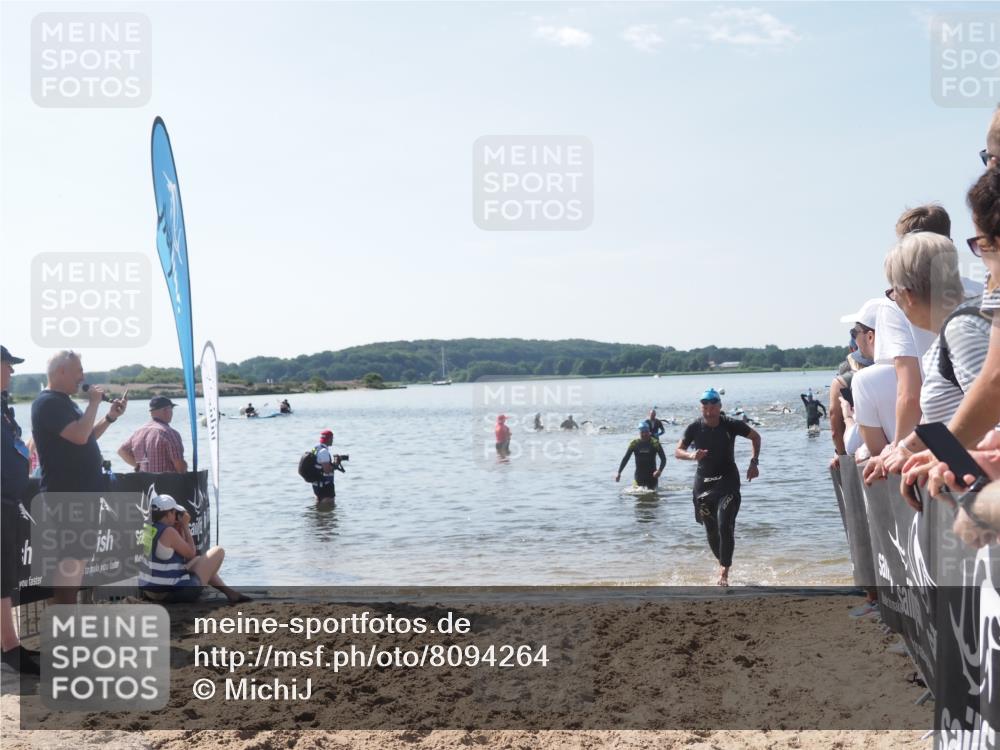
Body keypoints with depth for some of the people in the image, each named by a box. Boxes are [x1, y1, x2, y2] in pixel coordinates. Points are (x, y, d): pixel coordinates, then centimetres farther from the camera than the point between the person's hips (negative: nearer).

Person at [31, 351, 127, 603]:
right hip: (66, 495, -10)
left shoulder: (64, 402, 17)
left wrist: (111, 417, 10)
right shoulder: (48, 403, -15)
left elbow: (87, 436, 23)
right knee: (69, 557, -8)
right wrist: (94, 403, -14)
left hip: (81, 492, 10)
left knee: (79, 555, 14)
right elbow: (80, 435, -26)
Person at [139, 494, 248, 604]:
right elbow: (191, 553, -7)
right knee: (219, 552, 2)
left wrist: (180, 527, 7)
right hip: (173, 593, -9)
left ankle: (229, 592, 35)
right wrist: (185, 526, -3)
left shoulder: (147, 529, 4)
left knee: (199, 559, 34)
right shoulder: (168, 532, -21)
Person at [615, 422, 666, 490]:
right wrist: (619, 473, -7)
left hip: (652, 475, -1)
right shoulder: (634, 443, -4)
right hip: (639, 475, 1)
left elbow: (663, 459, -8)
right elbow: (625, 459, 0)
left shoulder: (655, 443, -8)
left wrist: (660, 471, -24)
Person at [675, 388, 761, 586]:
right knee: (711, 531, 8)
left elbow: (756, 437, 6)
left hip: (727, 480, -2)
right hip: (703, 482, 3)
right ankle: (723, 564, 31)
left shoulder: (731, 425, -10)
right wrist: (691, 455, -23)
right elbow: (677, 451, -1)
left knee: (725, 525, -18)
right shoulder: (694, 428, -6)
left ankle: (724, 571, -11)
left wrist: (754, 463, -3)